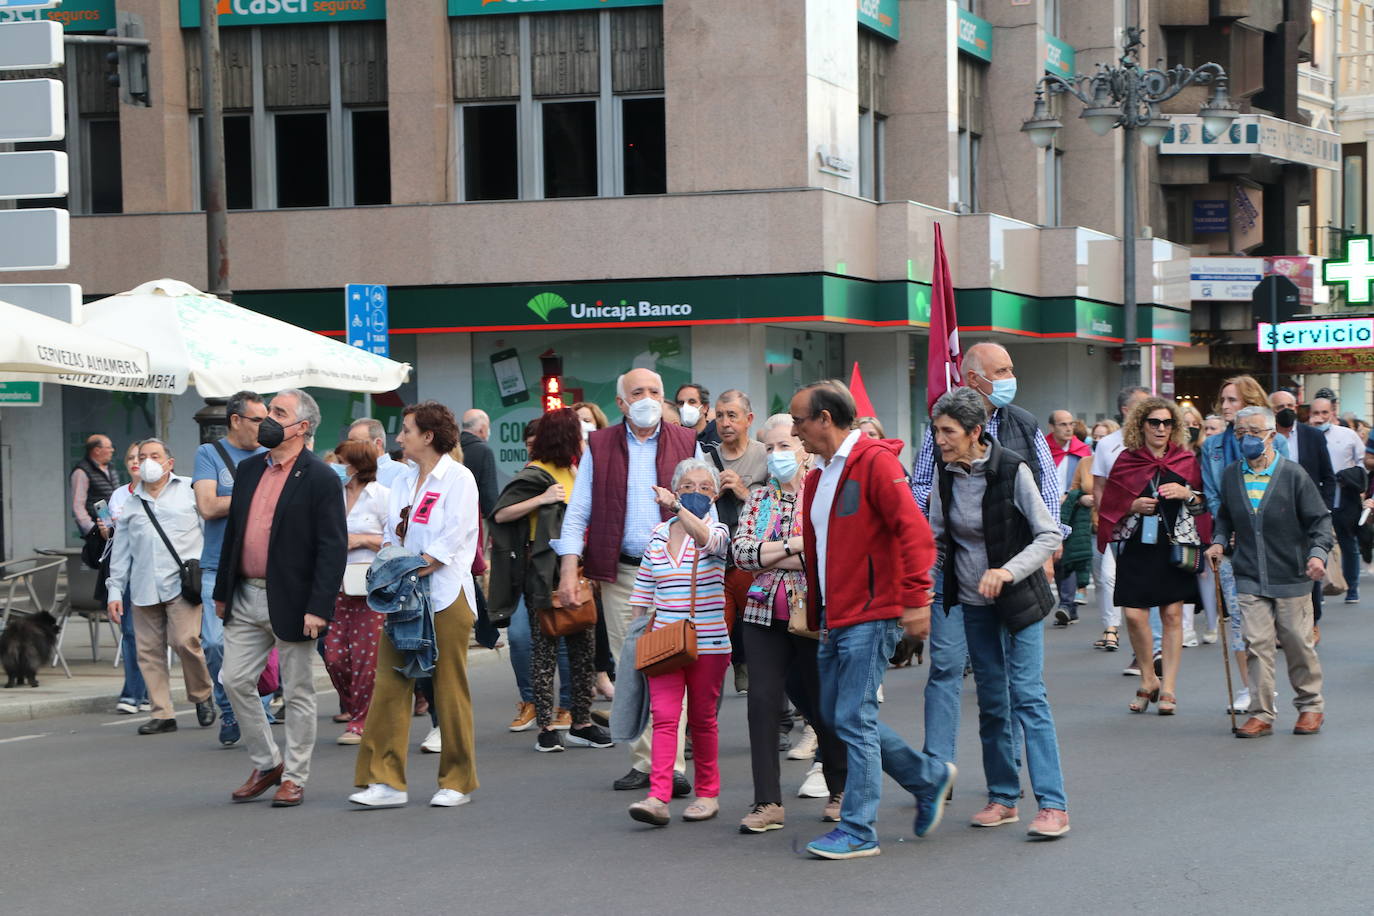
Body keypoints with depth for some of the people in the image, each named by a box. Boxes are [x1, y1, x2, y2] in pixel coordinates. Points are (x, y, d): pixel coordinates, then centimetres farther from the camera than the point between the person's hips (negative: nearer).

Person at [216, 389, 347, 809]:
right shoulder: (248, 469, 10)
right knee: (236, 681, 5)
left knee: (298, 693, 4)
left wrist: (318, 608, -19)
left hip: (291, 602, -6)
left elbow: (333, 549, -13)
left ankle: (294, 777, 15)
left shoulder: (321, 479, -10)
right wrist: (222, 591, 14)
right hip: (245, 597, 6)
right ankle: (266, 763, 21)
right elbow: (232, 531, 16)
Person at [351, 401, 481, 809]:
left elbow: (455, 534, -13)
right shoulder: (404, 482, 18)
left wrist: (419, 567, -18)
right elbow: (391, 532, 19)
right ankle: (387, 780, -1)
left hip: (445, 595, -7)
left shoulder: (458, 478, -4)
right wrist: (387, 554, -2)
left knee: (450, 687, -1)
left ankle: (458, 782, 9)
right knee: (390, 683, -1)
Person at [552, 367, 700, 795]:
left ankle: (672, 765, -12)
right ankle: (645, 761, 10)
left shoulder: (687, 444, 8)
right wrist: (569, 568, -4)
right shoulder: (598, 447, 9)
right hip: (620, 573, 2)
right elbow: (577, 513, 6)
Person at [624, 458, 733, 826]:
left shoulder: (716, 531, -2)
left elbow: (707, 538, -28)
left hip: (707, 643, -2)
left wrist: (677, 507, -41)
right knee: (664, 716, -9)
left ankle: (707, 793, 21)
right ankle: (658, 798, -16)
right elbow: (643, 588, 17)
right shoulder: (659, 534, 9)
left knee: (702, 719, 7)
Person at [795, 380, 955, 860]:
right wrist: (815, 614, 22)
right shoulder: (818, 475, 17)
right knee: (835, 715, 11)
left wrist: (916, 599, -25)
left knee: (854, 719, -8)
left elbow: (914, 530, -19)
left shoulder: (875, 462, -11)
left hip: (870, 617, -9)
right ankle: (929, 775, 26)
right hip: (836, 619, 9)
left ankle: (858, 832, -1)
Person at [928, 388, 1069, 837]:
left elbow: (1049, 535, -15)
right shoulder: (947, 478, -1)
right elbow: (936, 541, 10)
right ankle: (1003, 797, 19)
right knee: (991, 700, 10)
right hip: (975, 602, 5)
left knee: (1027, 694, -12)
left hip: (1020, 598, -5)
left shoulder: (1012, 471, -16)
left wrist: (1008, 571, -27)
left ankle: (1053, 805, -12)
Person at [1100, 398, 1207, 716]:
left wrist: (1188, 494, -10)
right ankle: (1148, 680, 14)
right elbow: (1111, 506, 9)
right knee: (1134, 616, -7)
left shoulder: (1186, 460, 6)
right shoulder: (1126, 461, 5)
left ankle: (1168, 689, 5)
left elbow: (1205, 503, 10)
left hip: (1174, 546, 0)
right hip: (1137, 547, 0)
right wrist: (1134, 506, -9)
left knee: (1172, 615, -1)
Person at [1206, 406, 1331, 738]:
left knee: (1298, 643, 5)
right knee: (1257, 644, -5)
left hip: (1291, 576, -2)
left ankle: (1311, 707, 24)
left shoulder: (1292, 474, -5)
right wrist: (1219, 542, 4)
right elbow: (1225, 517, 21)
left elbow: (1320, 518, -2)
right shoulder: (1231, 476, 6)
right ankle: (1261, 714, 1)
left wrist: (1317, 553, -17)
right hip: (1249, 578, 2)